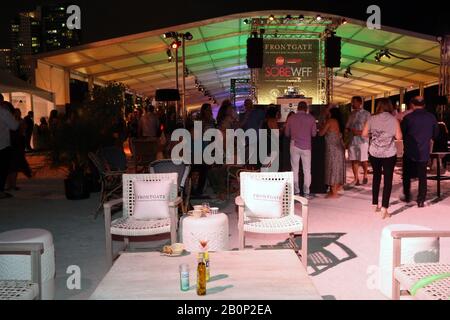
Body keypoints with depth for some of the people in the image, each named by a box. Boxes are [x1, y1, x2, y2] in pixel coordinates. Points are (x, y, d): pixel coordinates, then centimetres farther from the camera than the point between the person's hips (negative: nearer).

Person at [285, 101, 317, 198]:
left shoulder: (291, 118, 0)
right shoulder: (311, 118, -1)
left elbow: (287, 133, 6)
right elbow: (314, 134, 3)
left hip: (295, 145, 1)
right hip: (306, 146, 0)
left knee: (295, 170, 7)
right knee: (307, 170, 6)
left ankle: (296, 192, 7)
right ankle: (306, 193, 6)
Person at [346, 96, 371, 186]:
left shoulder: (366, 114, -3)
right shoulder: (352, 114, 13)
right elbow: (347, 127, 13)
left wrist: (360, 132, -18)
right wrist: (351, 130, -8)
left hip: (362, 140, -5)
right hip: (352, 140, 5)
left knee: (363, 160, 0)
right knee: (354, 160, 4)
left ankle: (365, 176, 22)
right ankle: (356, 179, 11)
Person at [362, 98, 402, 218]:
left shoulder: (372, 119, -2)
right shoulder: (394, 120, -6)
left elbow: (364, 134, -1)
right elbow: (398, 137, -8)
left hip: (374, 153, 2)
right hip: (389, 153, -2)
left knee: (376, 176, 18)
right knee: (388, 179, 2)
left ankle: (375, 204, 24)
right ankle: (384, 207, -5)